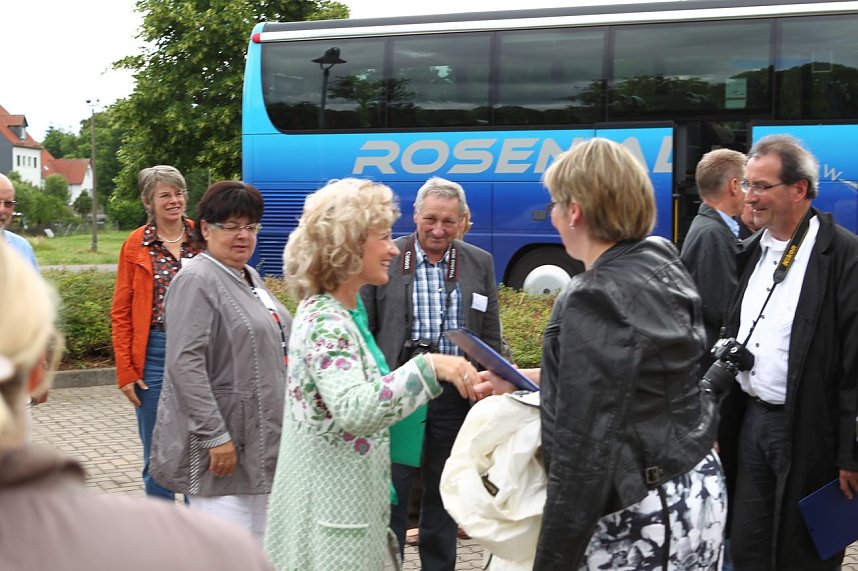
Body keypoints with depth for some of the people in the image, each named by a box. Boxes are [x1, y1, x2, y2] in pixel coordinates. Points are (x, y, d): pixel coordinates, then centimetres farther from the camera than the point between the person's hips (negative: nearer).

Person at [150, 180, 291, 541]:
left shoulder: (249, 277, 16)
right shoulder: (197, 281, -14)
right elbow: (185, 365, -22)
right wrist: (215, 436, -24)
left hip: (260, 442, 10)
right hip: (221, 448, -10)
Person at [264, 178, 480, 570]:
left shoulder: (345, 311, 8)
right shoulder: (325, 323, -22)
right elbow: (353, 411, -38)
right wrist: (428, 366, -40)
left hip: (352, 503, 10)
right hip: (330, 512, -10)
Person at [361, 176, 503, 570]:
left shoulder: (480, 264, 5)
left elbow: (490, 337, 10)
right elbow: (364, 331, 0)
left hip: (456, 394, 3)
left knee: (443, 492, 14)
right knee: (391, 493, 2)